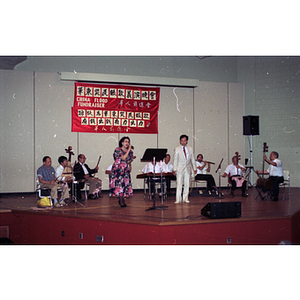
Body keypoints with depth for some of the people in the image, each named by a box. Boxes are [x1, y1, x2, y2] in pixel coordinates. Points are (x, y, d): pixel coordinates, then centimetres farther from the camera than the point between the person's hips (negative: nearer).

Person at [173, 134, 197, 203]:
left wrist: (194, 168, 11)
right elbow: (175, 160, -2)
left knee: (187, 184, 3)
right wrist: (175, 169, -9)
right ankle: (178, 199, -2)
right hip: (180, 169, -3)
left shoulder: (190, 149, 10)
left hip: (187, 169, 3)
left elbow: (192, 159, 13)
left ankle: (185, 198, 10)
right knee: (179, 184, -5)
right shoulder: (177, 149, 1)